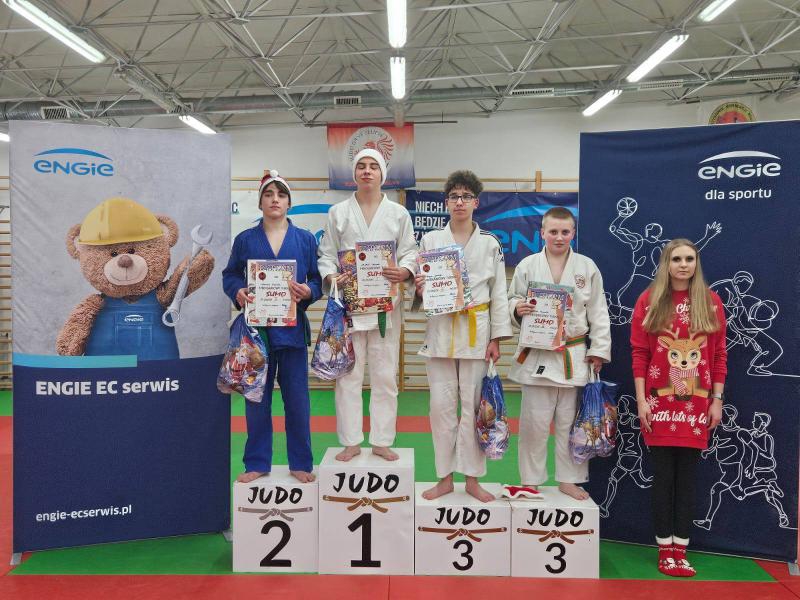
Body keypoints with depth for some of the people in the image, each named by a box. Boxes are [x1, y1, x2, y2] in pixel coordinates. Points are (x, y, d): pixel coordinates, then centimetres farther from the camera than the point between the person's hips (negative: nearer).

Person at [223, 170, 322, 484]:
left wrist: (308, 291, -15)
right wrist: (238, 292, -13)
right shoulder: (245, 239, 7)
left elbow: (318, 279, 6)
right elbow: (230, 275, 8)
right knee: (256, 399, 9)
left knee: (297, 398, 5)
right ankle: (257, 463, 24)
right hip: (256, 326, 1)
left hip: (293, 327, 0)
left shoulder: (306, 239, 6)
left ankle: (300, 463, 20)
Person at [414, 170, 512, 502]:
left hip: (476, 330, 0)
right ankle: (445, 478, 18)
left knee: (473, 405, 4)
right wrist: (419, 286, -15)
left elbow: (498, 292, 5)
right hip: (440, 329, 1)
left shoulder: (490, 243, 5)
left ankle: (472, 478, 18)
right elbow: (421, 287, 10)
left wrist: (496, 338, -1)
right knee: (442, 405, 3)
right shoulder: (431, 239, 6)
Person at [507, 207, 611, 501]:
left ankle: (568, 479, 27)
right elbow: (512, 300, 6)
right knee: (535, 421, 3)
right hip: (537, 353, -1)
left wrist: (599, 349, 2)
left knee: (569, 421, 12)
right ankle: (531, 480, 20)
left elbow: (598, 311, 6)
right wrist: (517, 308, -17)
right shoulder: (527, 265, 0)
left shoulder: (587, 267, 4)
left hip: (574, 355, 1)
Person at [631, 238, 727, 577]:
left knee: (687, 477, 7)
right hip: (659, 401, -1)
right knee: (663, 476, 4)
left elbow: (719, 355, 6)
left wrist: (717, 400, 2)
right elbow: (639, 353, -1)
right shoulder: (649, 301, 1)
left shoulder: (710, 302, 5)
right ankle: (665, 550, 15)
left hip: (696, 403, 2)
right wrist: (641, 400, -6)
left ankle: (680, 550, 16)